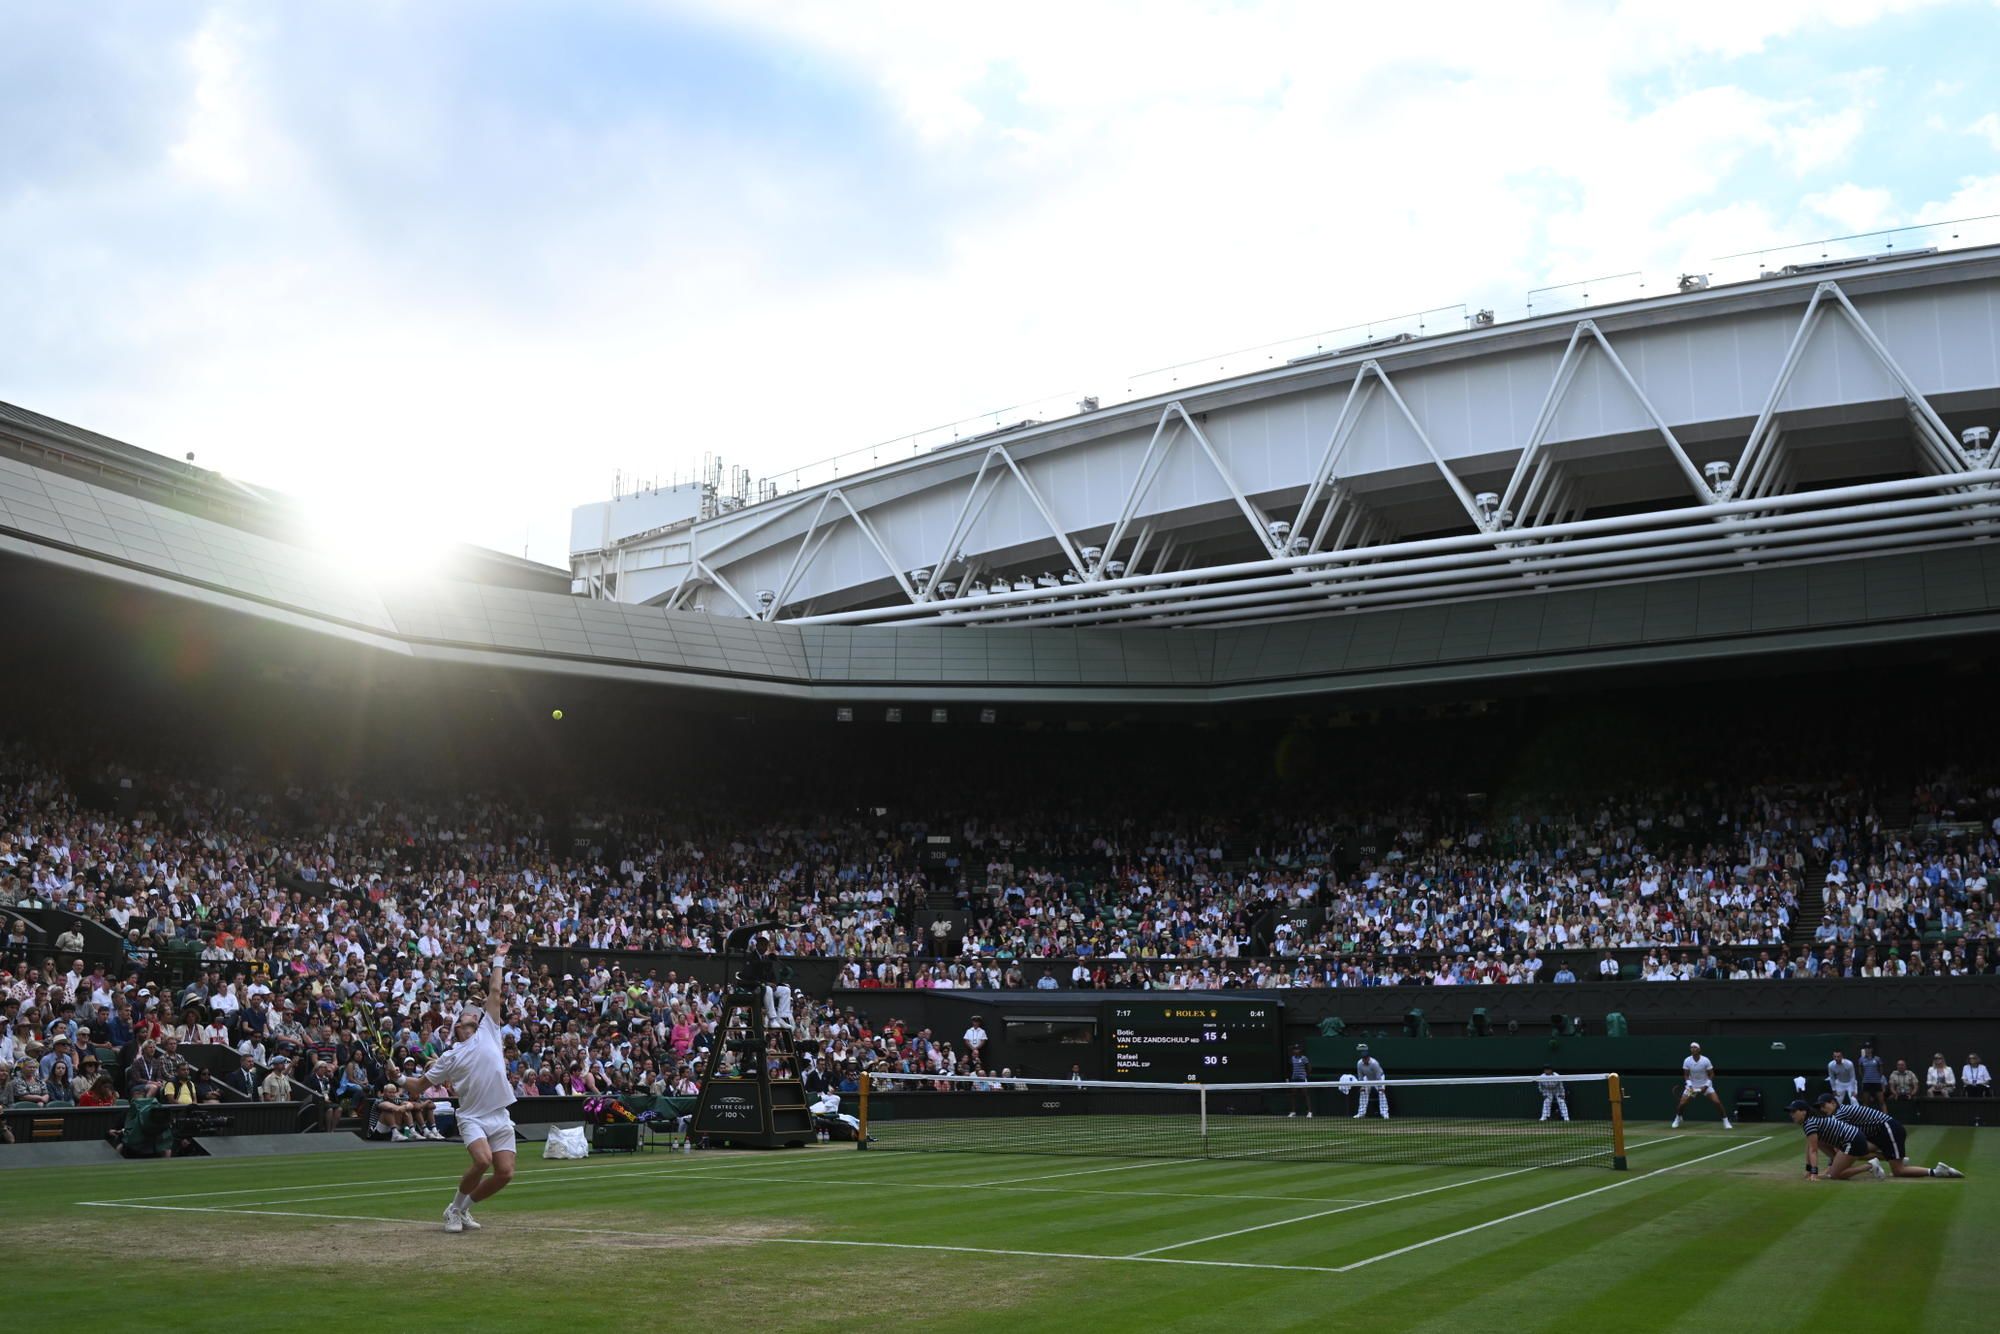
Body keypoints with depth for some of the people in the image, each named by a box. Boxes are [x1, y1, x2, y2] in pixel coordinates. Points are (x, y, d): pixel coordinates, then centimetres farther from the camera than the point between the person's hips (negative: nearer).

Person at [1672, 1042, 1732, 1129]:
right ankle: (1678, 1118, 22)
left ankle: (1725, 1121, -1)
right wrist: (1689, 1085, -20)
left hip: (1705, 1085, -1)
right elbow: (1686, 1075, -5)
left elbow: (1711, 1075, -8)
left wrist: (1706, 1086, -18)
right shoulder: (1687, 1061, -12)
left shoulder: (1706, 1061, -16)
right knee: (1682, 1104, -8)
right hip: (1692, 1086, 1)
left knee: (1717, 1102, -18)